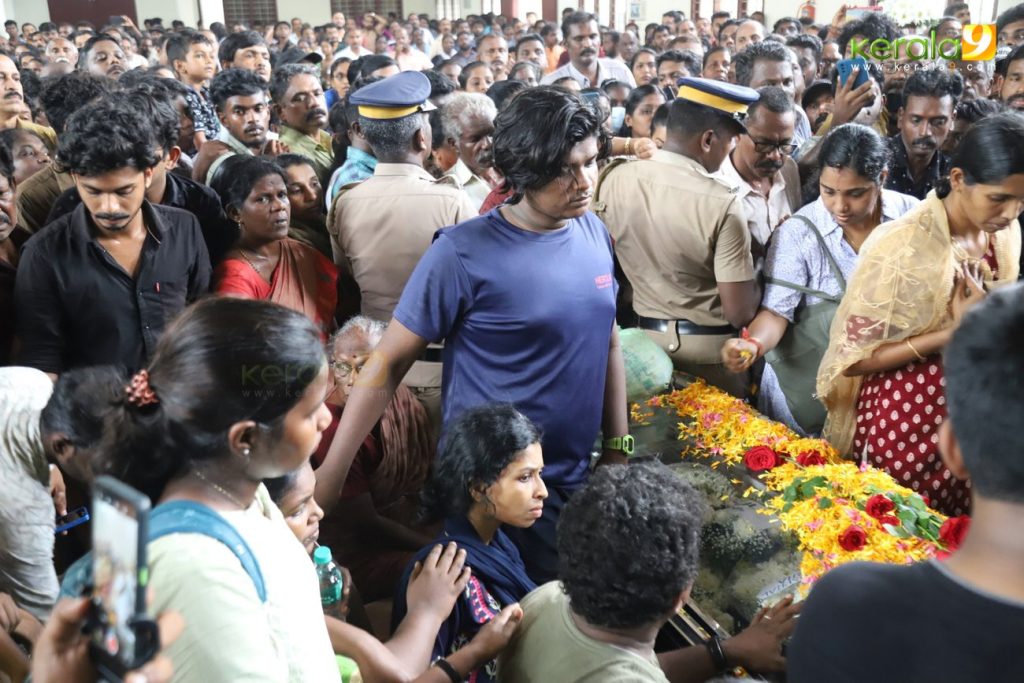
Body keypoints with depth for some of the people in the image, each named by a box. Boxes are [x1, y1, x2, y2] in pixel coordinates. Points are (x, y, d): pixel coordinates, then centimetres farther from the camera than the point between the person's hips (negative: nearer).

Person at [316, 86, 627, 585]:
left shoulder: (593, 232, 1)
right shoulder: (465, 253, -17)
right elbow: (389, 362, -14)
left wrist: (617, 449, 10)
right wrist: (331, 474, -16)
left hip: (577, 477, 6)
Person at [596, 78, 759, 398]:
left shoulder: (614, 180, -8)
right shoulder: (721, 202, -23)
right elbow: (740, 313, -20)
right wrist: (753, 283, 0)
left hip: (644, 338, 5)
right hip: (710, 348, -4)